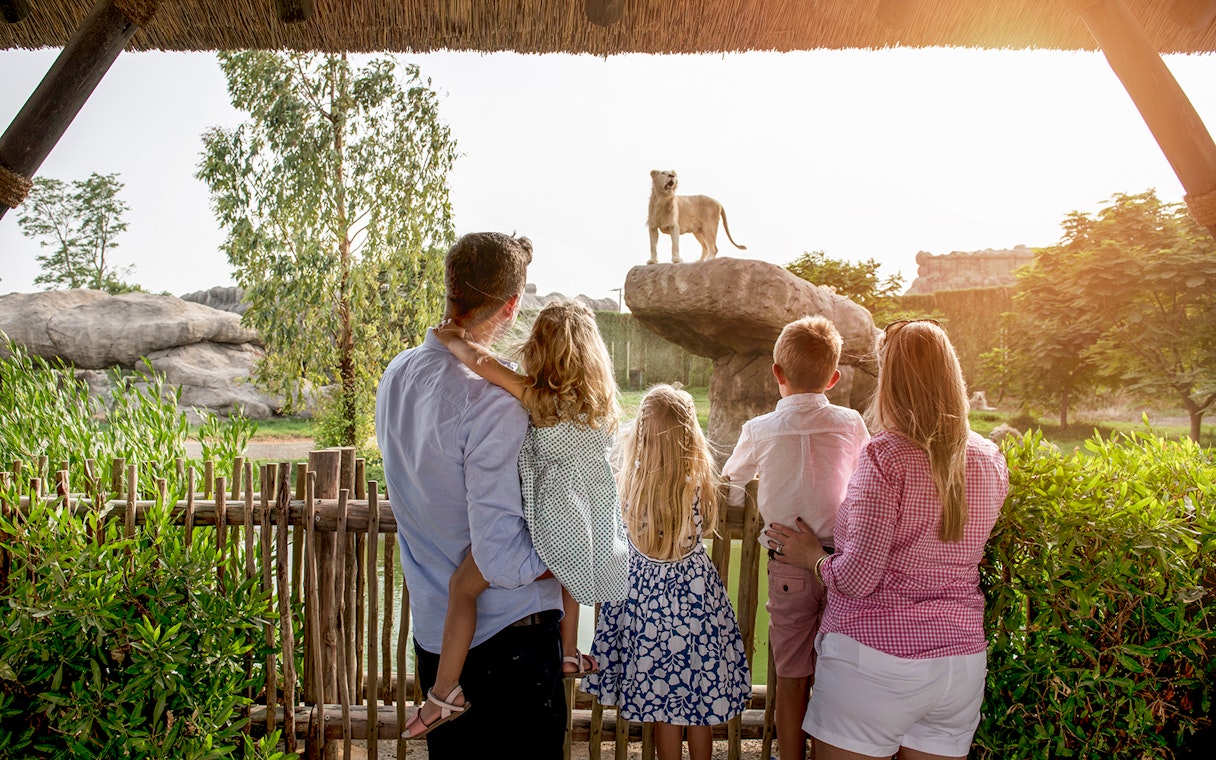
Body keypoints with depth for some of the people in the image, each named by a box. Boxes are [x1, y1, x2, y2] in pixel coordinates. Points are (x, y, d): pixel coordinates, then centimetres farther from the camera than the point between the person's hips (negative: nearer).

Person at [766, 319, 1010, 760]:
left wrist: (812, 555, 1)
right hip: (962, 660, 6)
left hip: (874, 655, -6)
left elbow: (857, 577, -17)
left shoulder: (886, 455, -16)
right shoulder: (991, 461, 3)